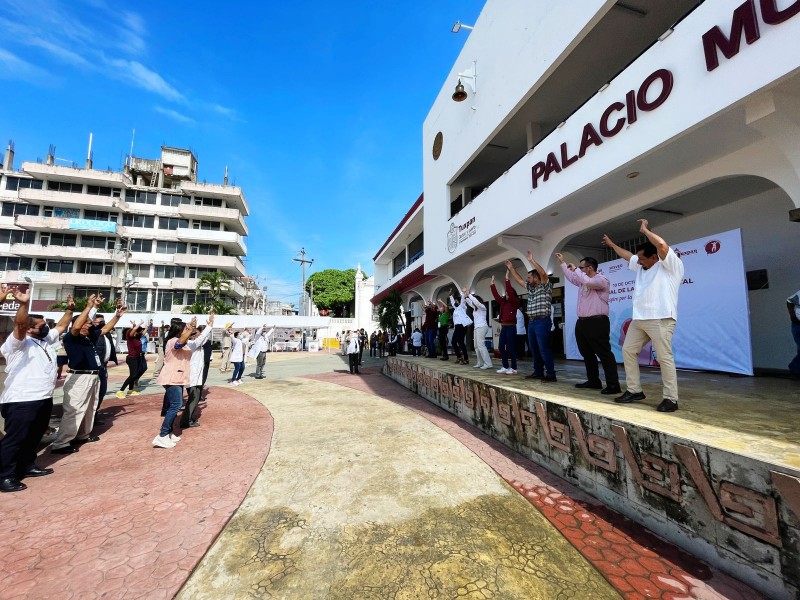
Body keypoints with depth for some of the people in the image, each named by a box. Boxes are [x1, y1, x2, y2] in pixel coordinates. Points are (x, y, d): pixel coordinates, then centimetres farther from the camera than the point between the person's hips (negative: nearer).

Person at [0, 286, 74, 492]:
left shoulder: (46, 340, 14)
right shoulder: (18, 343, -11)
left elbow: (61, 326, 26)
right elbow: (20, 324, -31)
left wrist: (70, 308, 20)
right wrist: (23, 304, -47)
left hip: (43, 399, 9)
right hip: (21, 401, -9)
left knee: (34, 437, 18)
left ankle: (28, 466, 31)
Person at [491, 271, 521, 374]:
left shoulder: (515, 302, -5)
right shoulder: (503, 302, 14)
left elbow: (510, 292, -18)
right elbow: (496, 295, 15)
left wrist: (507, 279, -21)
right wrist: (492, 283, 14)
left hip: (511, 327, -7)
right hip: (503, 327, 8)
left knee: (510, 347, -4)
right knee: (501, 347, 7)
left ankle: (513, 368, 4)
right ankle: (505, 367, 16)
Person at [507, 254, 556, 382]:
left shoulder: (546, 286, -3)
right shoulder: (530, 288, 18)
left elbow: (543, 273, -20)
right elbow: (519, 280, 27)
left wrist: (531, 260, -21)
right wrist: (511, 268, 25)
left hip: (542, 322, -8)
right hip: (531, 322, 8)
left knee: (544, 349, -9)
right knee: (534, 349, 11)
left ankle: (551, 374, -3)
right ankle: (538, 372, 19)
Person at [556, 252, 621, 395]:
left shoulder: (601, 280, -8)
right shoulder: (582, 280, 18)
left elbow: (588, 282, -28)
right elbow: (571, 277, 35)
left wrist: (575, 269, -14)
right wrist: (562, 262, 36)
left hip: (597, 322, -9)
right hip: (582, 322, 10)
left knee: (604, 353, -7)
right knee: (587, 354, 14)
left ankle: (613, 384, -3)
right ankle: (593, 381, 24)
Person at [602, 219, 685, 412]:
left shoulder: (671, 265, -2)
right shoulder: (641, 267, 20)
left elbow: (662, 245, -19)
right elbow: (627, 256, 36)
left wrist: (644, 230, -6)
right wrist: (612, 245, 46)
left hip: (660, 319, -8)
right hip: (639, 319, 9)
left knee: (664, 357, -8)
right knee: (628, 351, 8)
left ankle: (671, 399, 0)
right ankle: (634, 390, 16)